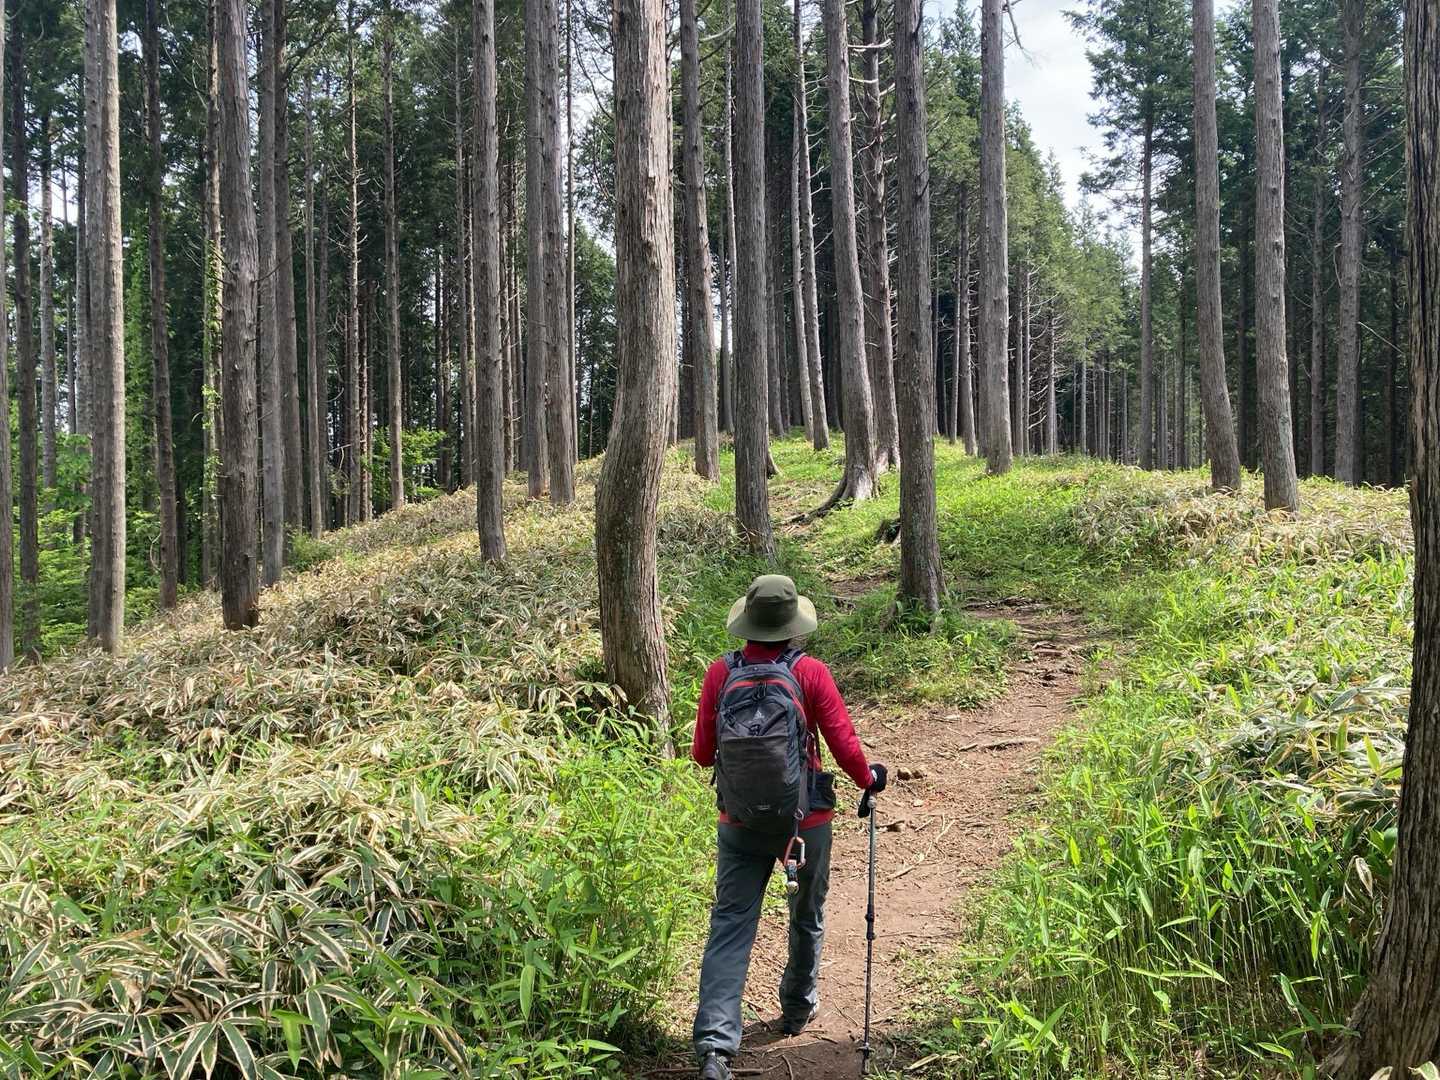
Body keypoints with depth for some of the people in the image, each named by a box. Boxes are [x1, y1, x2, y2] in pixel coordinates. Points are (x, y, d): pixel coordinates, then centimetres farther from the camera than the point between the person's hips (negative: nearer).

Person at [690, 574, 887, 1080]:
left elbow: (702, 753, -1)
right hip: (805, 820, -1)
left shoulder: (720, 673, -7)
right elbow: (844, 744, -10)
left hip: (739, 824, 1)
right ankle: (797, 1008, 41)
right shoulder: (810, 673, -12)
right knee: (806, 916, 22)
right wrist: (869, 779, 10)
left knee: (729, 925, 2)